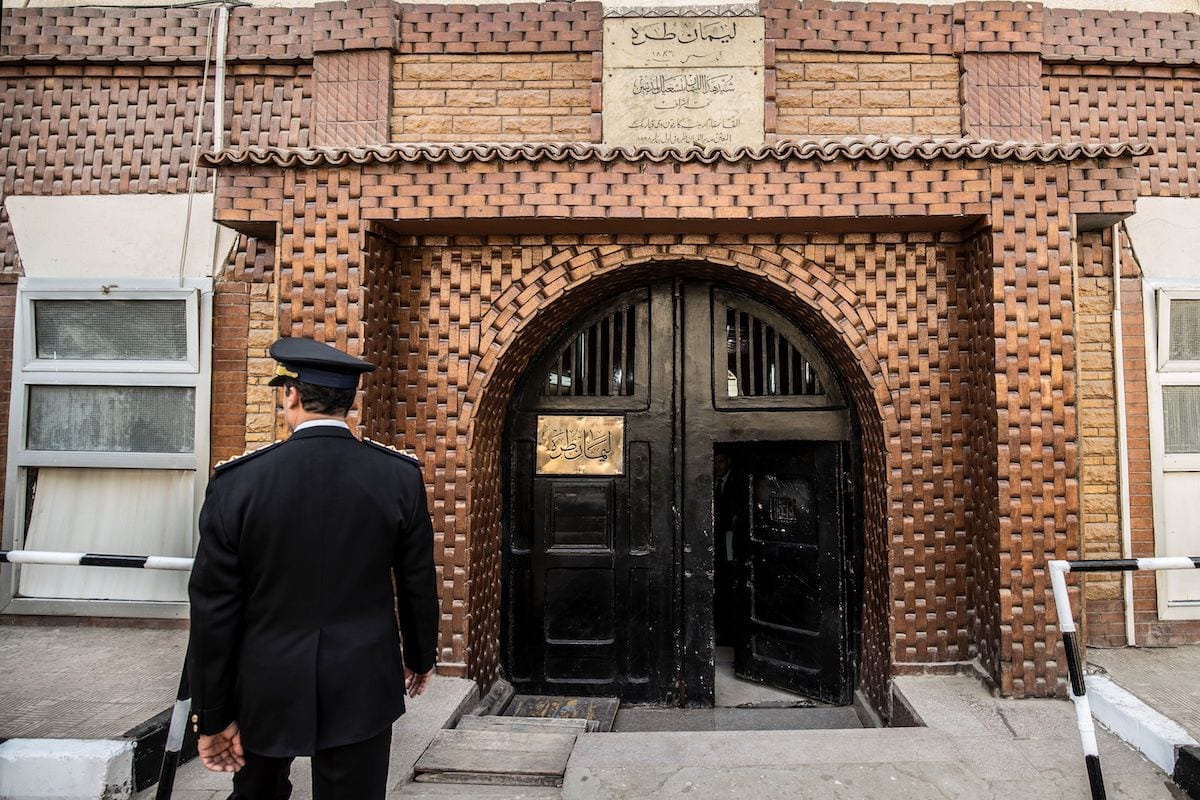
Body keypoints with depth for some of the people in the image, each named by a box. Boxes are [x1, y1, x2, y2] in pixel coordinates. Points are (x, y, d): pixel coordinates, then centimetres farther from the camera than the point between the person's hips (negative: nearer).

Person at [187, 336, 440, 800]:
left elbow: (214, 607, -7)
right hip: (362, 687, 0)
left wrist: (213, 714, 3)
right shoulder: (401, 476, -9)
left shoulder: (238, 481, -12)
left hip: (265, 686, 1)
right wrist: (420, 657, 16)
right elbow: (418, 585, -1)